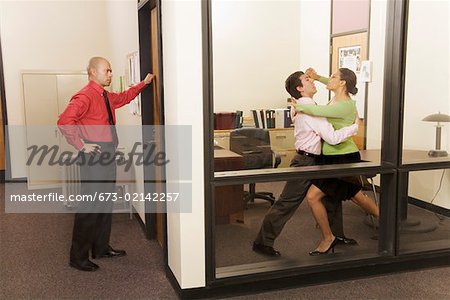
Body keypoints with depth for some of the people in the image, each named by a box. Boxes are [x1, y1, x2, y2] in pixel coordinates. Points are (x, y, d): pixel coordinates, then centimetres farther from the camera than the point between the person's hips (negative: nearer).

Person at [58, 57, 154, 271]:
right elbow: (64, 122, -23)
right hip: (93, 157, -10)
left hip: (107, 156, 10)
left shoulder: (107, 96, 14)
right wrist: (81, 146, -19)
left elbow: (124, 97, 34)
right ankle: (78, 257, 8)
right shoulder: (85, 96, -14)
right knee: (90, 206, -4)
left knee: (106, 204, 16)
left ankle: (101, 248, 30)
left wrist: (144, 83, 27)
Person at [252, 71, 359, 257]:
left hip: (313, 161, 10)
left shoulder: (303, 108, 11)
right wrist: (355, 127, -13)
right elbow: (333, 138, -23)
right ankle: (262, 242, 6)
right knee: (287, 204, -4)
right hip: (306, 162, -10)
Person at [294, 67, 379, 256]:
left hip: (343, 159, -10)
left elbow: (315, 110, -35)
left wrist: (298, 107, -16)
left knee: (313, 197, -9)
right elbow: (334, 86, 30)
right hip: (338, 157, 10)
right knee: (356, 196, 24)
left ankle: (328, 238, 7)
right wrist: (318, 77, 14)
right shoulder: (341, 99, 6)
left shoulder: (344, 106, -22)